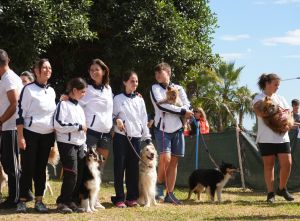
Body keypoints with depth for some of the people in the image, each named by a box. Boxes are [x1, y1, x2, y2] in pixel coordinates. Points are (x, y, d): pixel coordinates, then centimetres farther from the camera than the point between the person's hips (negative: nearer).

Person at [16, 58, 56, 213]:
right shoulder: (29, 89, -8)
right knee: (28, 169, -4)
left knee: (41, 169, 7)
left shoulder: (51, 91, 11)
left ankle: (39, 201, 11)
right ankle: (22, 201, 3)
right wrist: (20, 137, -16)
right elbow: (20, 113, -10)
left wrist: (54, 136, 14)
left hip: (47, 136, 5)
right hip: (30, 134, -5)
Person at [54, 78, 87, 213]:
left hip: (79, 145, 8)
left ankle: (72, 202, 11)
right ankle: (62, 202, -2)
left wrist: (85, 146, 17)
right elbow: (58, 125, -19)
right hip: (67, 144, -8)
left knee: (80, 175, 3)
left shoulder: (79, 107, 18)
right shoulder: (63, 104, -7)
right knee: (71, 174, -12)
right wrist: (78, 126, -14)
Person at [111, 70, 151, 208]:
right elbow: (111, 115, 4)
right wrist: (116, 120, -18)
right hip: (121, 137, -3)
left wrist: (147, 138, 9)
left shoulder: (140, 100, 12)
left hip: (136, 138, 3)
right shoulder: (118, 99, 2)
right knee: (119, 167, -3)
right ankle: (119, 198, 1)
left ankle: (131, 197, 10)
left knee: (133, 168, 4)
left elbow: (144, 120, 13)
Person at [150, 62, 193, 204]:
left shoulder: (178, 89, 12)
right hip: (163, 128, -3)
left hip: (177, 128, 3)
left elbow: (187, 107, 1)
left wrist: (170, 108, -15)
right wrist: (182, 111, -12)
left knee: (174, 161, 3)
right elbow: (162, 106, -13)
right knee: (165, 158, -18)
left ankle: (170, 194, 6)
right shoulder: (155, 88, 3)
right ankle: (160, 185, 3)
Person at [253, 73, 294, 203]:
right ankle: (270, 193, 6)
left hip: (282, 137, 4)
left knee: (287, 163, -4)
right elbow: (259, 112, -17)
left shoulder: (280, 99, 18)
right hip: (266, 138, -4)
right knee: (268, 165, 0)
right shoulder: (259, 98, 2)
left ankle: (282, 189, 16)